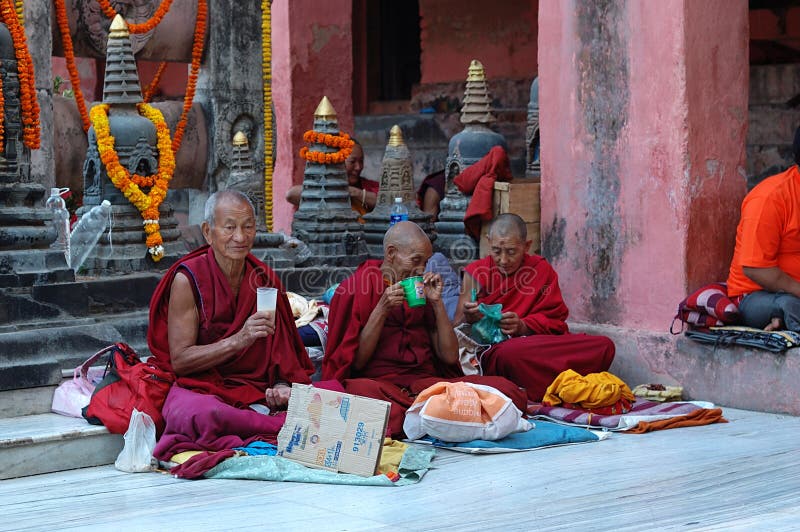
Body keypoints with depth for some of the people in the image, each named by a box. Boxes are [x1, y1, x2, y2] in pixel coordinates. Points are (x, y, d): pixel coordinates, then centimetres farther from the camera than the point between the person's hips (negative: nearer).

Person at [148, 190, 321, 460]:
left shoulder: (264, 279, 9)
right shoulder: (188, 279, -5)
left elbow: (279, 352, 13)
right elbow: (179, 361, -9)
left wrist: (281, 387, -10)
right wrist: (238, 340, -21)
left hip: (257, 392, 4)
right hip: (200, 389, -4)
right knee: (200, 415, -41)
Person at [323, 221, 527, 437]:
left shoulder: (421, 291, 20)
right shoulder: (357, 286, 7)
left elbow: (450, 356, 12)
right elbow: (356, 362, -2)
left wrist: (437, 302, 5)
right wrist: (383, 309, -10)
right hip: (379, 383, -4)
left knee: (508, 391, -21)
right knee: (360, 389, -43)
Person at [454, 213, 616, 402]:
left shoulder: (541, 269, 16)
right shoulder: (476, 272, 10)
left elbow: (555, 322, 8)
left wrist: (523, 326, -13)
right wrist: (468, 318, -17)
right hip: (494, 350, -3)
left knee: (604, 346, -22)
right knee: (512, 352, -42)